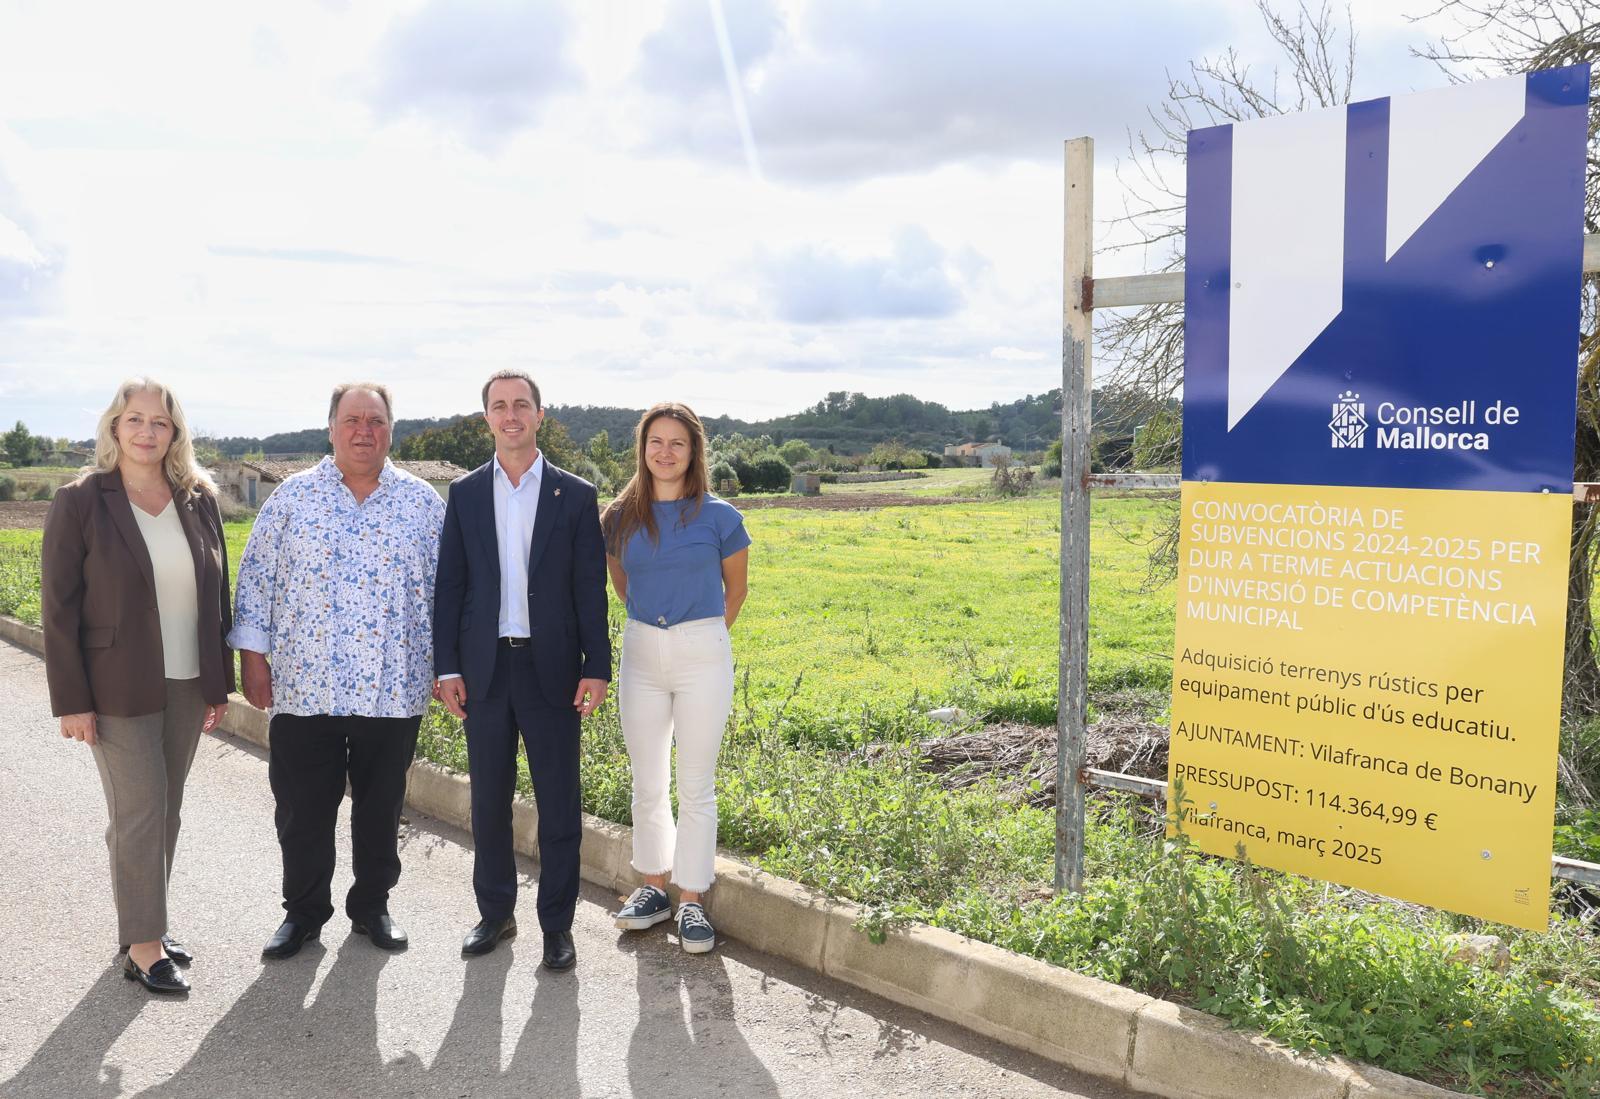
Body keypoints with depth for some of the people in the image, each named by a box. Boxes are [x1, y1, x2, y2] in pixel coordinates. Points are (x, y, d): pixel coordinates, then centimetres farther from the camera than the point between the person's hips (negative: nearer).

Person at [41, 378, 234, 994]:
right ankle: (142, 946, 13)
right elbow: (58, 606, -7)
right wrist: (71, 700, -10)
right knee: (139, 815, 0)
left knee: (166, 810, 12)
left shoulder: (199, 500, 4)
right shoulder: (80, 502, -7)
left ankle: (146, 923, 26)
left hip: (187, 685, 4)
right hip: (120, 689, -4)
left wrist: (219, 681, 8)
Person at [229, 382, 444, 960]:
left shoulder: (423, 502, 4)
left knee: (381, 807, 12)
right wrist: (252, 656, 0)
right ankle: (303, 911, 28)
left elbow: (444, 587, 7)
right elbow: (256, 578, 4)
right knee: (302, 809, 9)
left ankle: (371, 906, 30)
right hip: (303, 688, 0)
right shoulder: (292, 496, 2)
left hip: (392, 690, 1)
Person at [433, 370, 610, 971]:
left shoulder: (575, 495, 1)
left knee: (559, 806, 4)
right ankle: (495, 912, 27)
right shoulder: (464, 493, 6)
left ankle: (557, 923, 17)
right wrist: (446, 666, -1)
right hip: (485, 669, 2)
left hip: (551, 669, -2)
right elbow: (450, 584, 6)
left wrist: (597, 667, -6)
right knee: (489, 801, 12)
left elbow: (591, 588, 0)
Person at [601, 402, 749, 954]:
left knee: (695, 786, 4)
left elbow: (736, 588, 8)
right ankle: (654, 887, 28)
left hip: (702, 657, -3)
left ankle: (691, 900, 16)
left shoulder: (718, 517, -5)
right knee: (647, 785, 12)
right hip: (641, 654, 3)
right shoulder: (620, 517, 2)